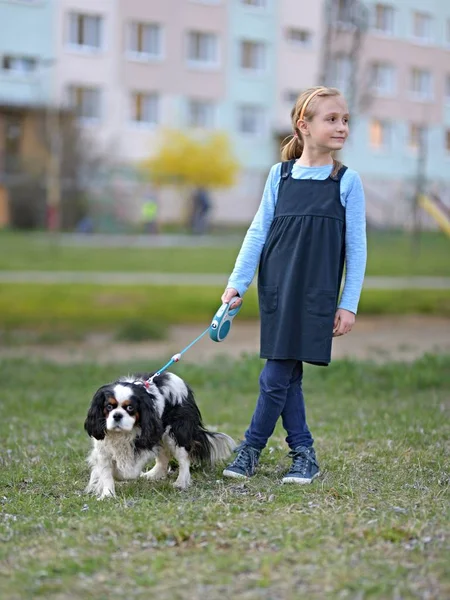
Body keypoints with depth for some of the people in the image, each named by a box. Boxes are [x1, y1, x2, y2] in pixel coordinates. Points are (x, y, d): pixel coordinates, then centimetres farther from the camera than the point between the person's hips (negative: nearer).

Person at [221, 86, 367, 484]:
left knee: (277, 374, -6)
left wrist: (349, 304, -3)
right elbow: (258, 232, 7)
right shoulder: (280, 175, 4)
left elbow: (356, 247, 1)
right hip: (277, 288, 2)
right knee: (287, 374, 5)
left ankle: (252, 447, 10)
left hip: (316, 294, -2)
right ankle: (304, 454, 16)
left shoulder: (348, 181, 0)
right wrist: (237, 283, 1)